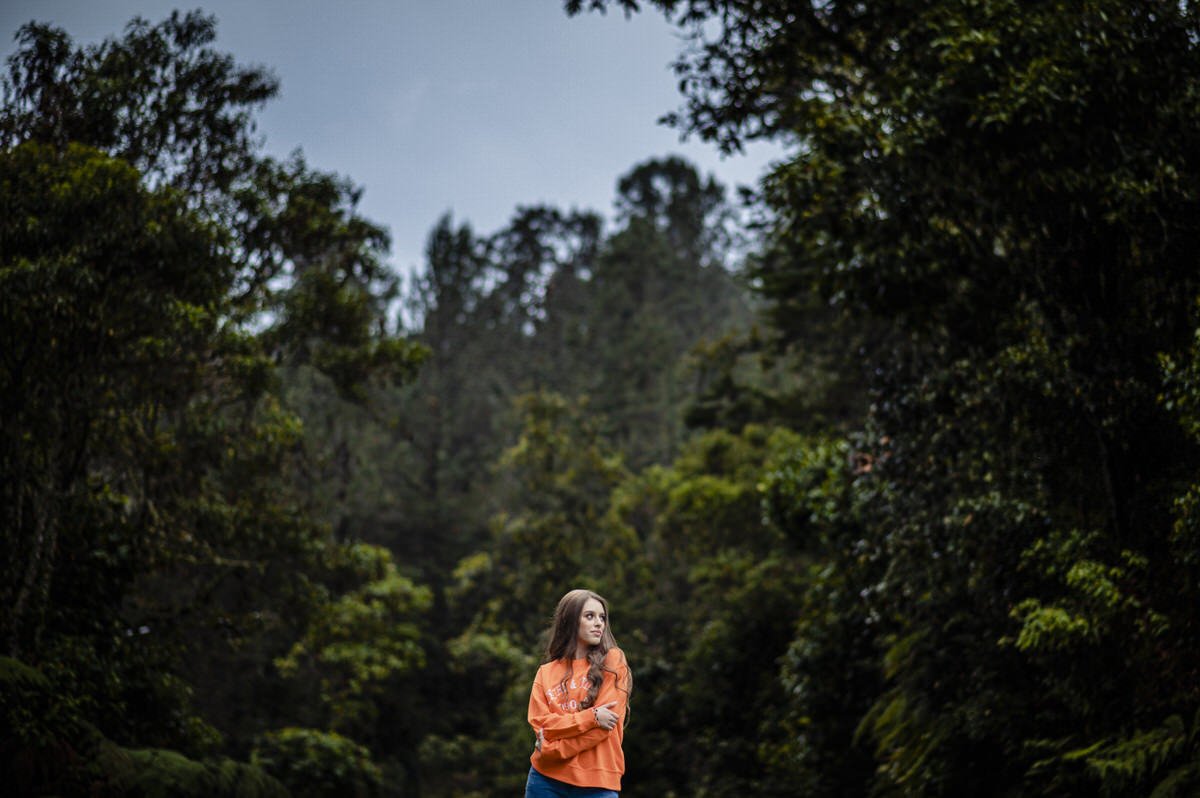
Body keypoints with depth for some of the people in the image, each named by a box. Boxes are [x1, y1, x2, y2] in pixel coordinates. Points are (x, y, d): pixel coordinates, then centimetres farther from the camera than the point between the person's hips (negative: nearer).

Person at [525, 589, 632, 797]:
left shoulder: (612, 661, 5)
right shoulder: (546, 672, 12)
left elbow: (607, 721, -6)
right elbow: (540, 723, 0)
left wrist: (553, 750, -8)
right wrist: (591, 717, -13)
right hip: (546, 780, 2)